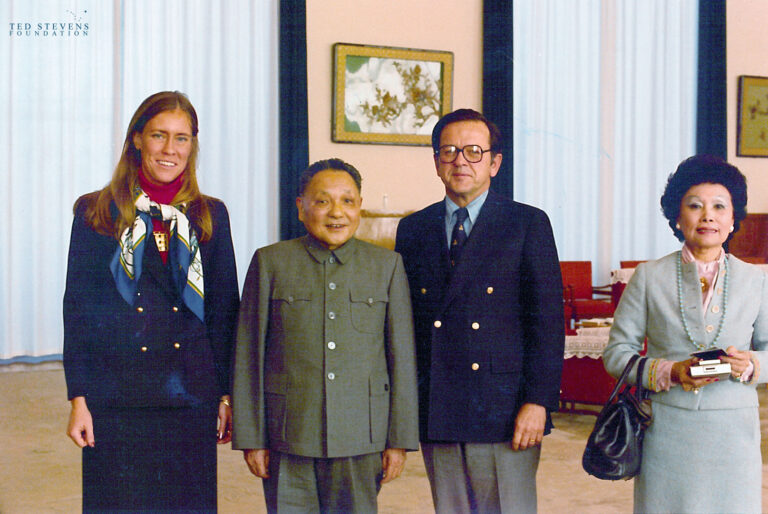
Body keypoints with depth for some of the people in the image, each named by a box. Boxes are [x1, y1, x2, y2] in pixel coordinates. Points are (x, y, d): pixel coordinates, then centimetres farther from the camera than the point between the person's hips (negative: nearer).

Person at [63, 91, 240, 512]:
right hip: (116, 399, -2)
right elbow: (77, 308, 1)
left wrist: (227, 395, 4)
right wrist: (78, 398, -4)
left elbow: (224, 309, 9)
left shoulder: (210, 216, 8)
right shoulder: (96, 213, 2)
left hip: (190, 397, 2)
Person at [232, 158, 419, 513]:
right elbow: (249, 356, 5)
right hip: (289, 436, -1)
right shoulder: (270, 262, 5)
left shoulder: (387, 266, 8)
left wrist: (399, 440, 3)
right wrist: (251, 439, 1)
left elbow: (402, 357, 7)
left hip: (361, 438, 1)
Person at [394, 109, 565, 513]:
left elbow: (548, 321, -4)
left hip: (504, 411, -3)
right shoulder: (413, 230, 11)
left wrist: (537, 402, -12)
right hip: (435, 416, 4)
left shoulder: (528, 225, 0)